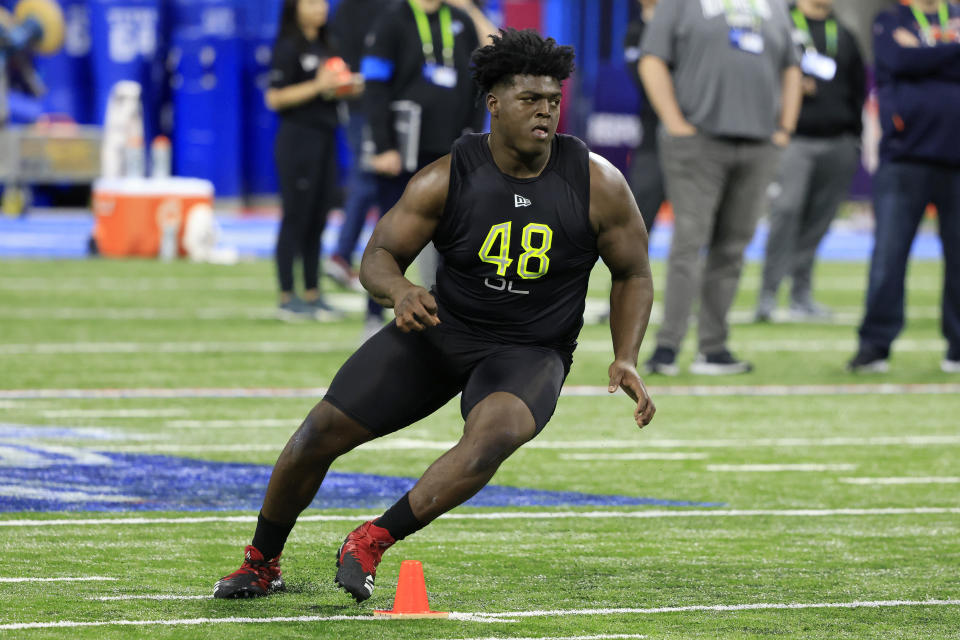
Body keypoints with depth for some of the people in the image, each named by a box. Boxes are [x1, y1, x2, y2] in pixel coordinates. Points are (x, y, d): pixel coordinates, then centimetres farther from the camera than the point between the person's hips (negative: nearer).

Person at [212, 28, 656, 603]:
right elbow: (379, 257, -6)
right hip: (440, 327, 2)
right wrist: (401, 291, -30)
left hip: (530, 353, -2)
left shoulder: (598, 184, -13)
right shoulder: (447, 179, -12)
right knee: (322, 432, -4)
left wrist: (627, 360, -12)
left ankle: (372, 543, -25)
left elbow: (633, 275, 1)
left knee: (496, 431, -37)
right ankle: (262, 564, 22)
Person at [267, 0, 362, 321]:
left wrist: (349, 87, 4)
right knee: (295, 219, -5)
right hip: (298, 139, -8)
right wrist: (317, 86, -21)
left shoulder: (326, 47, 15)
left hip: (324, 137, 8)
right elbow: (275, 98, -15)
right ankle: (287, 297, -1)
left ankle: (313, 295, 15)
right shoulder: (289, 48, -9)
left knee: (317, 221, 10)